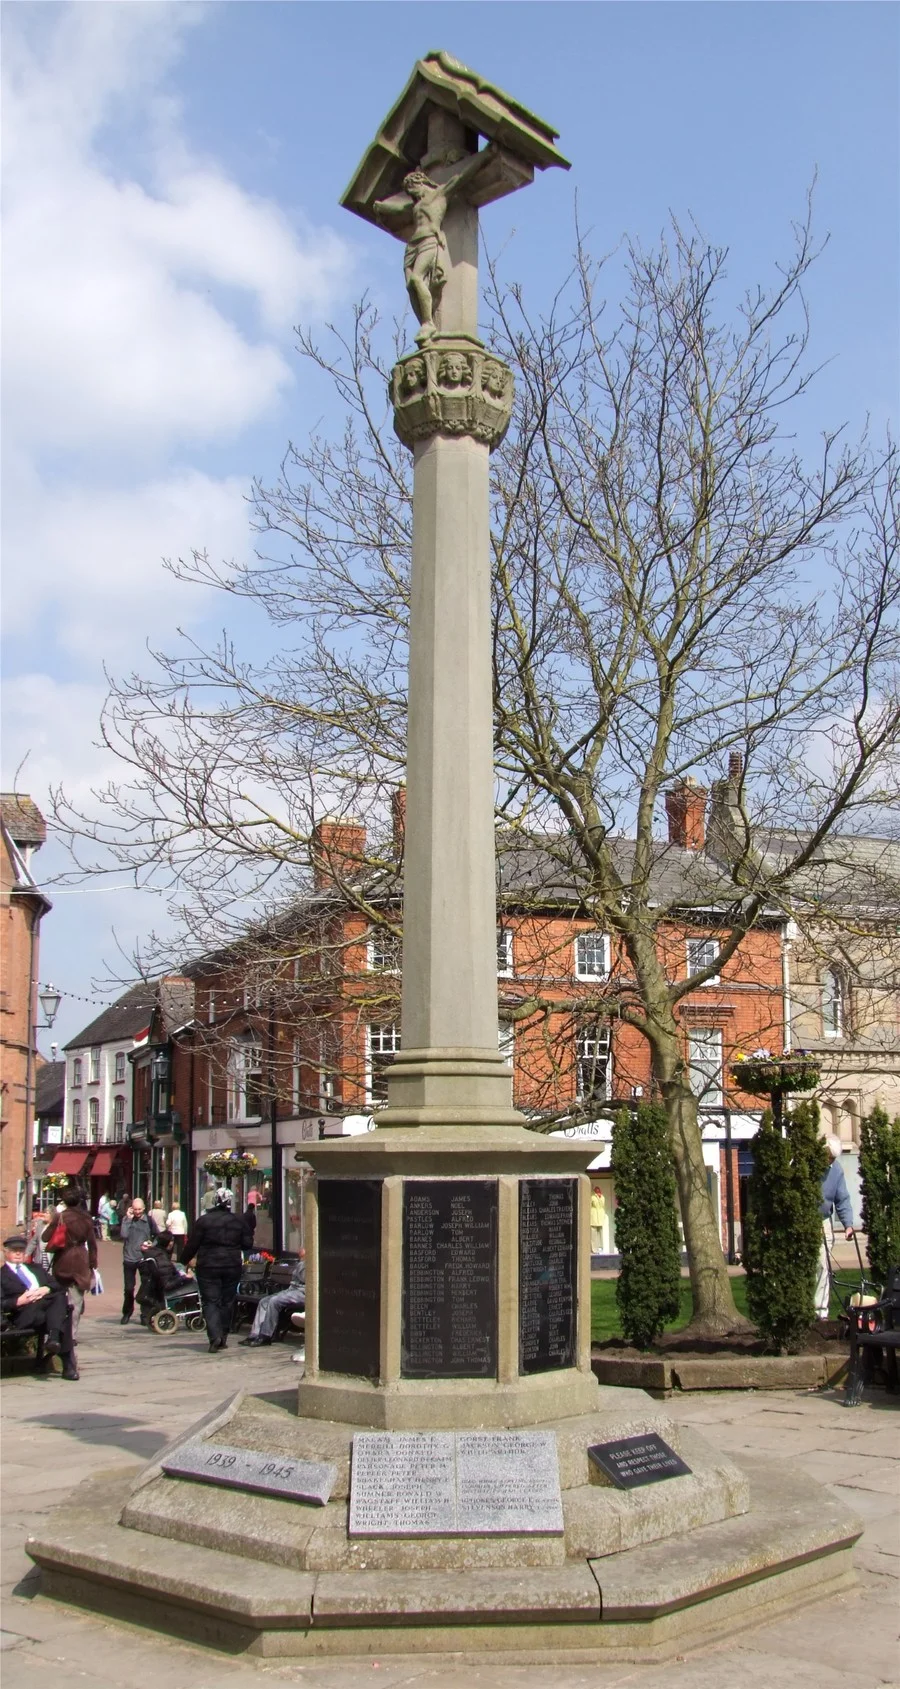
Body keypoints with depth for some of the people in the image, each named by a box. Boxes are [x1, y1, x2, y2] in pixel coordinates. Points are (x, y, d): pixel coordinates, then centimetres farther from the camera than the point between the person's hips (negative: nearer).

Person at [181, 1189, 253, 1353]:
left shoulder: (203, 1221, -7)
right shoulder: (239, 1221, 0)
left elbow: (192, 1244, -3)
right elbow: (248, 1243, 3)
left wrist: (185, 1261, 13)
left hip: (208, 1266, -2)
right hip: (232, 1266, 3)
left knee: (210, 1301, 0)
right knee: (227, 1301, 13)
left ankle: (214, 1335, -19)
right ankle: (223, 1339, 16)